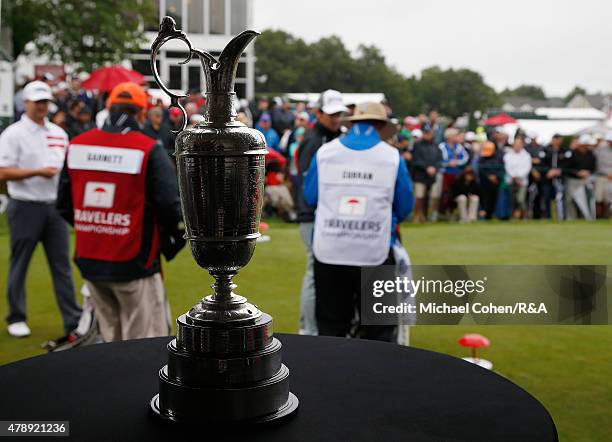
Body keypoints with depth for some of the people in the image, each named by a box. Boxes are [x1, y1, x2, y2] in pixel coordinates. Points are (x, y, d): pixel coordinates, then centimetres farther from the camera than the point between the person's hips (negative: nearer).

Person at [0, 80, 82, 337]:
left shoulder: (59, 133, 12)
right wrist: (38, 172, -18)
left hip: (55, 207, 5)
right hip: (26, 207, -4)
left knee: (62, 264, 5)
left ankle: (73, 319, 8)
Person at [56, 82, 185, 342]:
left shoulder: (76, 145, 3)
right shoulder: (149, 149, -11)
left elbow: (64, 205, 10)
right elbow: (170, 204, -14)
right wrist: (173, 243, 4)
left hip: (89, 260, 5)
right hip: (133, 263, -5)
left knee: (110, 338, 20)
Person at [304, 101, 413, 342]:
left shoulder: (324, 152, 0)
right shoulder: (393, 156, -3)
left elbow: (310, 197, 9)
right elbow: (405, 206, 4)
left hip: (328, 252, 2)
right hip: (375, 253, -1)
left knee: (330, 324, 14)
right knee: (378, 328, 11)